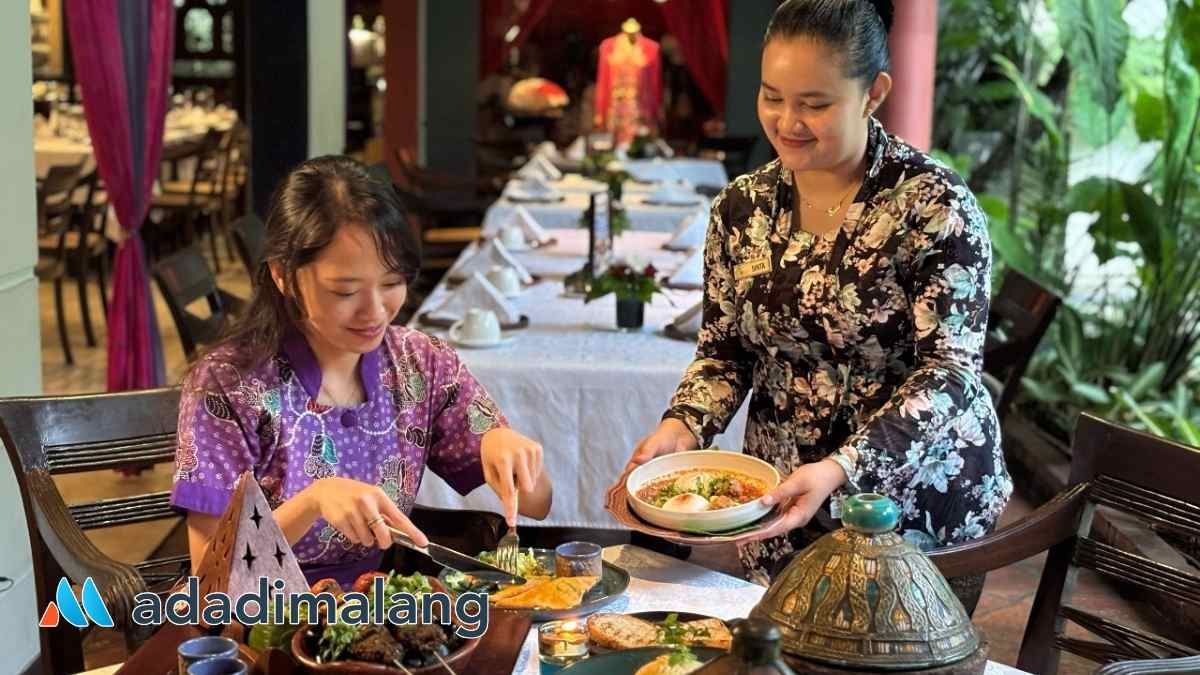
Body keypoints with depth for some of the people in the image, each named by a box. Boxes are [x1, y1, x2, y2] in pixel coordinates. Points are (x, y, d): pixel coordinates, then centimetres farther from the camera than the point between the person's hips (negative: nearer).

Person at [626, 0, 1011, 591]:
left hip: (918, 490, -4)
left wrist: (840, 470, -32)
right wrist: (683, 426, -13)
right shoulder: (742, 207, 0)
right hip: (782, 497, 4)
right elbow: (724, 350, 8)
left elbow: (950, 372, -19)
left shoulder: (934, 205, -15)